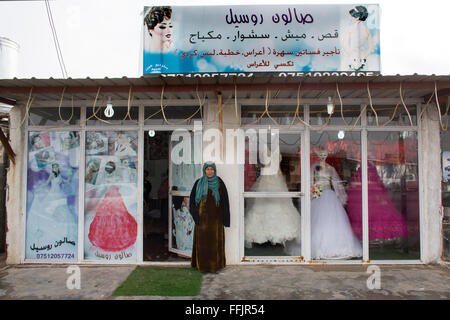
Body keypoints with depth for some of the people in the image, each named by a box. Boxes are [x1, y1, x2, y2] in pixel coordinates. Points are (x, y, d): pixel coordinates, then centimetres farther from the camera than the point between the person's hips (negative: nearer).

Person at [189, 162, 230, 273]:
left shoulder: (219, 183, 1)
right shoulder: (199, 183, 2)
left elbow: (224, 200, 2)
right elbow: (192, 199, 4)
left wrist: (223, 217, -3)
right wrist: (195, 214, -7)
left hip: (215, 217, 0)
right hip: (202, 217, 0)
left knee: (215, 241, 4)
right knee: (202, 241, 4)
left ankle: (215, 265, 15)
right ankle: (203, 265, 15)